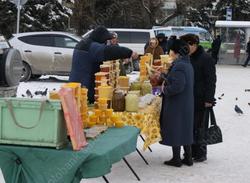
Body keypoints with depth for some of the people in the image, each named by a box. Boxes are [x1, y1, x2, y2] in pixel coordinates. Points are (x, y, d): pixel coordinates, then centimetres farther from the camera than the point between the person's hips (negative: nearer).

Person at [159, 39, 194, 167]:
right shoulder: (187, 64, 9)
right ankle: (188, 158, 24)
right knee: (185, 130, 17)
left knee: (175, 130, 3)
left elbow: (177, 86, -29)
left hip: (176, 105, -9)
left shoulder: (178, 66, -22)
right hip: (187, 104, 9)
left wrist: (165, 89, -13)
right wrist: (163, 76, 18)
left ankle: (176, 159, 12)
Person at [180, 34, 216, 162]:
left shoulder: (206, 59, -9)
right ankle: (190, 152, 18)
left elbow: (211, 80, -11)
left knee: (199, 127, -2)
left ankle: (200, 154, 7)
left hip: (200, 100, -7)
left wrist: (209, 99, -15)